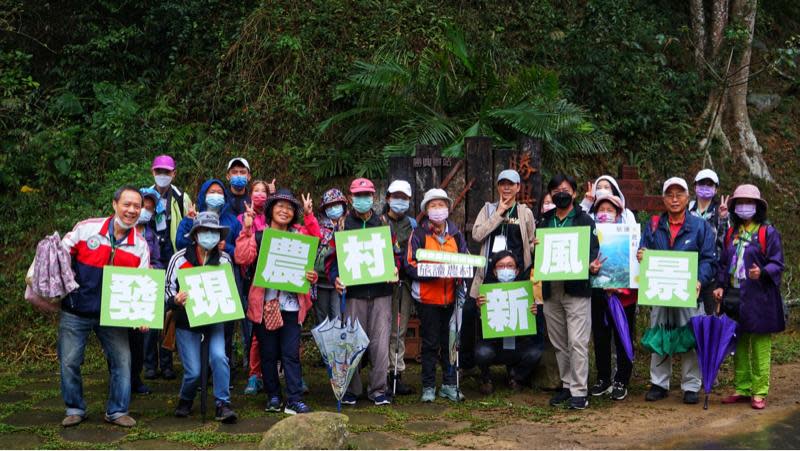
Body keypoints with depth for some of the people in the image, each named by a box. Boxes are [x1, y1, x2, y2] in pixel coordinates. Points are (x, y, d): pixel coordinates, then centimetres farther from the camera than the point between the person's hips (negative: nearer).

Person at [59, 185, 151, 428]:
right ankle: (75, 409, 23)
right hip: (75, 312, -1)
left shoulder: (140, 246, -2)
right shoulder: (86, 228, -8)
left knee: (122, 360, 0)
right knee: (69, 362, 4)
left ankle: (117, 411, 16)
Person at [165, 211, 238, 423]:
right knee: (193, 371, -5)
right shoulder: (180, 258, -7)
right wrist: (176, 300, -24)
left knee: (218, 356, -23)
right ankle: (185, 401, 26)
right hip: (186, 321, -2)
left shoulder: (224, 259, 0)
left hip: (215, 319, 2)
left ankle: (222, 405, -13)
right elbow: (168, 289, -2)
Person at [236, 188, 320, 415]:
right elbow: (242, 258, -10)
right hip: (265, 303, -1)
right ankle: (273, 396, 18)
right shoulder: (259, 236, 3)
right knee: (268, 353, 7)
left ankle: (295, 400, -1)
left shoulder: (299, 235, 10)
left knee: (291, 353, -2)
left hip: (292, 304, 1)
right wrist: (246, 230, -14)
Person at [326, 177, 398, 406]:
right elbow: (331, 257, 4)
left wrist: (393, 267, -4)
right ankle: (351, 390, 11)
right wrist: (336, 278, -14)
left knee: (380, 342, -1)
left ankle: (378, 389, 8)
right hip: (353, 292, -1)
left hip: (381, 292, 1)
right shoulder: (342, 225, 7)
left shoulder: (384, 224, 13)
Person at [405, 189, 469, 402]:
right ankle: (428, 387, 11)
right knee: (430, 343, 2)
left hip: (450, 295, 3)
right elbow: (410, 264, -8)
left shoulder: (455, 234, 11)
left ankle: (449, 385, 18)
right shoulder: (419, 234, -1)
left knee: (450, 341, 9)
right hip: (427, 296, -3)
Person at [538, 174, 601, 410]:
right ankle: (567, 384, 22)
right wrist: (535, 248, -10)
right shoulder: (544, 222, 15)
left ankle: (579, 391, -4)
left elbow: (592, 250, -3)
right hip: (551, 289, 5)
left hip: (576, 288, -5)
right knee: (559, 343, 11)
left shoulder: (585, 221, 2)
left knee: (577, 342, -8)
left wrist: (592, 265, -25)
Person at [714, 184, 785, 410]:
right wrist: (721, 286, 6)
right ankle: (741, 389, 21)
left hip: (759, 298, -6)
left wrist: (762, 272, -25)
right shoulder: (731, 233, 13)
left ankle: (759, 392, 4)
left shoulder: (768, 232, -4)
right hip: (735, 297, 6)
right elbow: (724, 262, 18)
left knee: (760, 348, -2)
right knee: (739, 346, 12)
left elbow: (777, 263, -7)